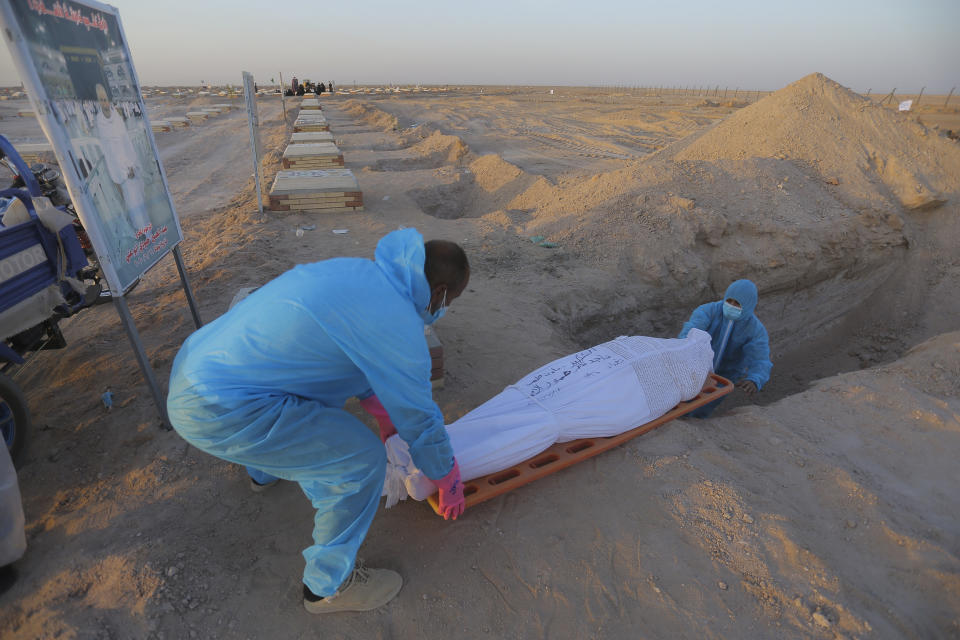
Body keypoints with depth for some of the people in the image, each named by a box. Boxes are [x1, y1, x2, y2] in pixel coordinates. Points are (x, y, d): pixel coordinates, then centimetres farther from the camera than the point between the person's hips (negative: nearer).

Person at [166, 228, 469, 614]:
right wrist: (449, 483, 10)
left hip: (195, 362, 10)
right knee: (361, 459, -6)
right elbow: (420, 421, -9)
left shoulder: (357, 270, 8)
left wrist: (382, 413, 31)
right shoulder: (396, 323, -19)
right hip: (216, 410, -10)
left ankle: (265, 471, 60)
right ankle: (329, 585, 19)